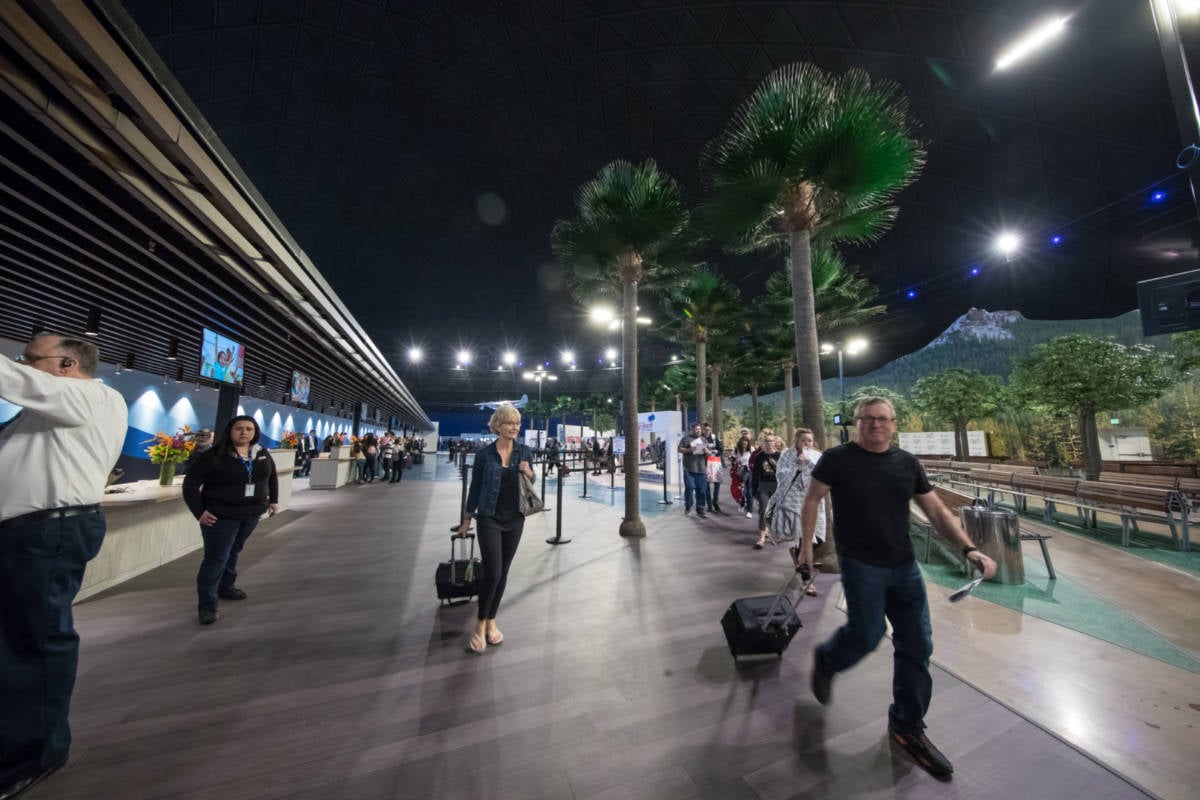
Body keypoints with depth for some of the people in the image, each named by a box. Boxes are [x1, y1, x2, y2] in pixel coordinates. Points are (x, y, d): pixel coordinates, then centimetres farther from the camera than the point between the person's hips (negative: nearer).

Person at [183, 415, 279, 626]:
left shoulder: (263, 454, 2)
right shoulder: (215, 456, -14)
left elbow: (272, 476, 18)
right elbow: (191, 483, -11)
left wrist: (273, 500, 16)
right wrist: (199, 511, -16)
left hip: (252, 514, 5)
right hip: (221, 516, -5)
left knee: (233, 553, 19)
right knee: (216, 559, -2)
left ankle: (226, 588, 36)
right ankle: (207, 605, 9)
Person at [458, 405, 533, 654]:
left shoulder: (525, 451, 0)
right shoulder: (484, 454, -7)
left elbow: (531, 484, 9)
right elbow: (475, 487, 1)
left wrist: (529, 472, -13)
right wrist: (466, 519, 5)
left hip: (515, 520, 3)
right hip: (489, 519, -3)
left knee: (503, 573, 12)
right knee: (492, 572, -7)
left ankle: (491, 621, 31)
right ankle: (480, 623, 17)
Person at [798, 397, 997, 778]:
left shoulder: (908, 463, 3)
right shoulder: (837, 458, -11)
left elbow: (937, 510, 6)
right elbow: (812, 500, -4)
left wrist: (969, 549, -8)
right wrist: (807, 544, -4)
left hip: (904, 565, 5)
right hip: (860, 565, -5)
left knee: (917, 645, 10)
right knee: (867, 635, -3)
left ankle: (907, 726, 31)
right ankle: (825, 659, 31)